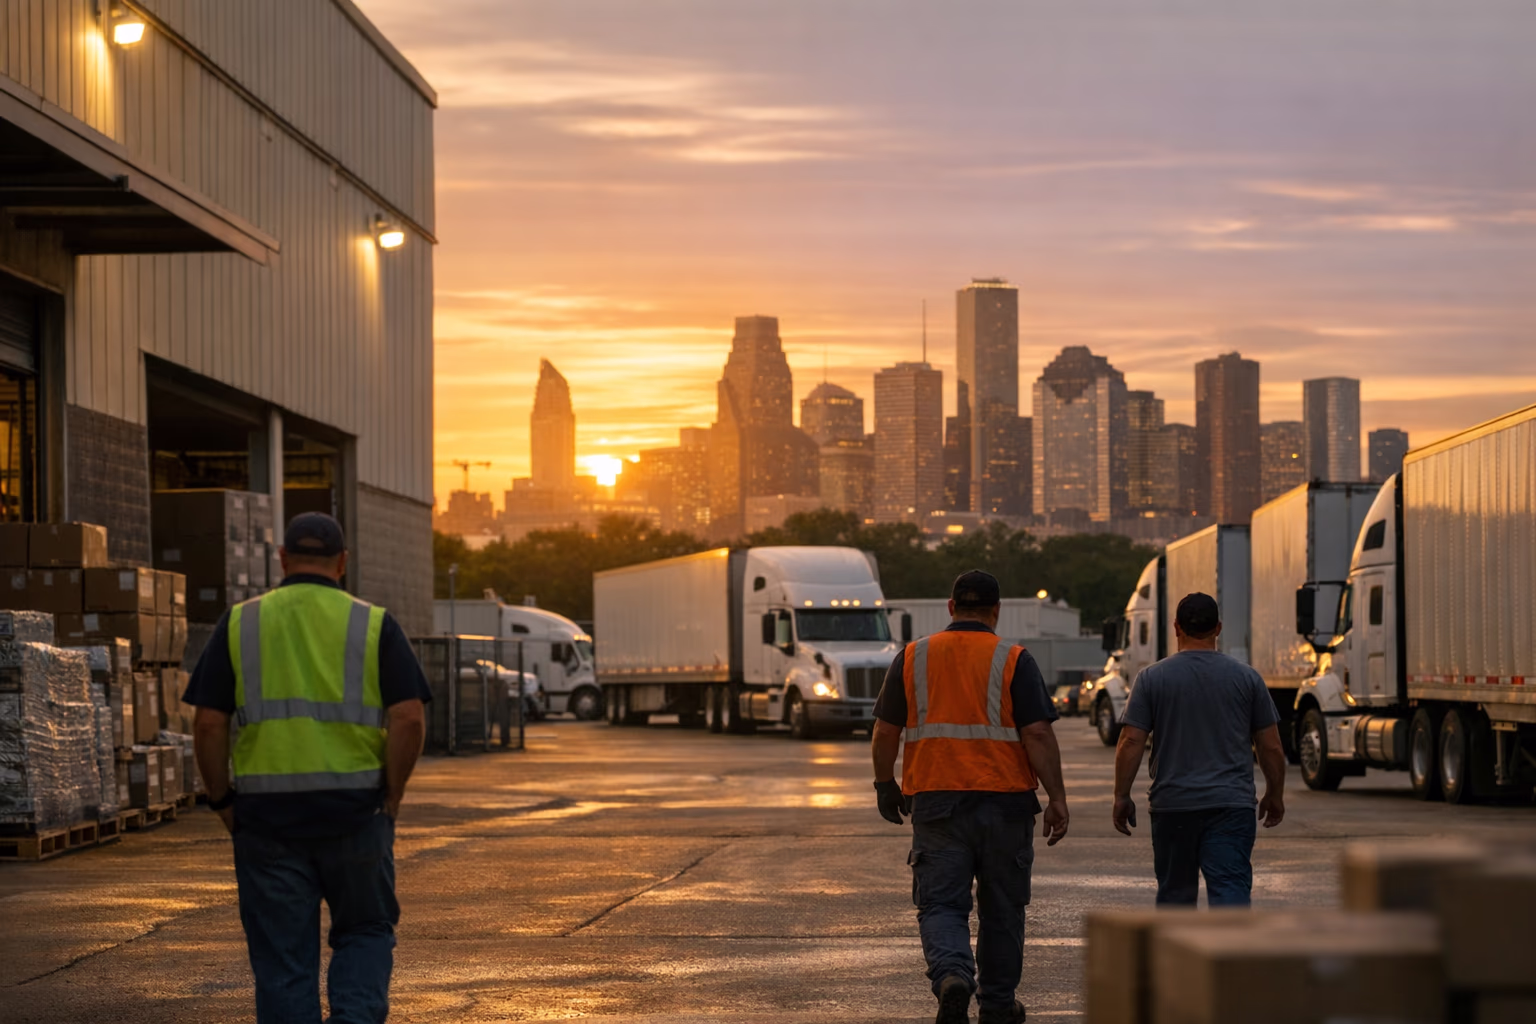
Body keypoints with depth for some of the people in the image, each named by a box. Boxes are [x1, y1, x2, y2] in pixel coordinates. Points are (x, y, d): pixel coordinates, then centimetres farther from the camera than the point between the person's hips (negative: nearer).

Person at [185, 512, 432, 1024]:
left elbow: (208, 724, -2)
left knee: (282, 955, 7)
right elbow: (409, 719, -8)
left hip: (267, 814, 0)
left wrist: (223, 801, 8)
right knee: (365, 930, 17)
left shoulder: (240, 624, 3)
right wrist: (392, 796, 2)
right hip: (355, 810, 0)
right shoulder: (373, 625, 1)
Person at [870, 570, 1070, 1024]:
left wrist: (885, 784, 20)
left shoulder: (912, 658, 3)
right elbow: (1038, 735, -10)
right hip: (1004, 801, -1)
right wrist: (1057, 798, -5)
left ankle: (951, 974, -25)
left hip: (936, 802, 1)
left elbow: (885, 732, 6)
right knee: (1001, 909, 13)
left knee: (940, 903, 2)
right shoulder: (1014, 662, -4)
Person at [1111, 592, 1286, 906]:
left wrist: (1122, 797, 4)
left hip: (1172, 806, 0)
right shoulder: (1247, 677, 3)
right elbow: (1271, 747, 6)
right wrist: (1275, 795, 18)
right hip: (1232, 805, 0)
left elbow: (1131, 742, -4)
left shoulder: (1151, 678, 1)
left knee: (1175, 893, 13)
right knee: (1231, 891, -8)